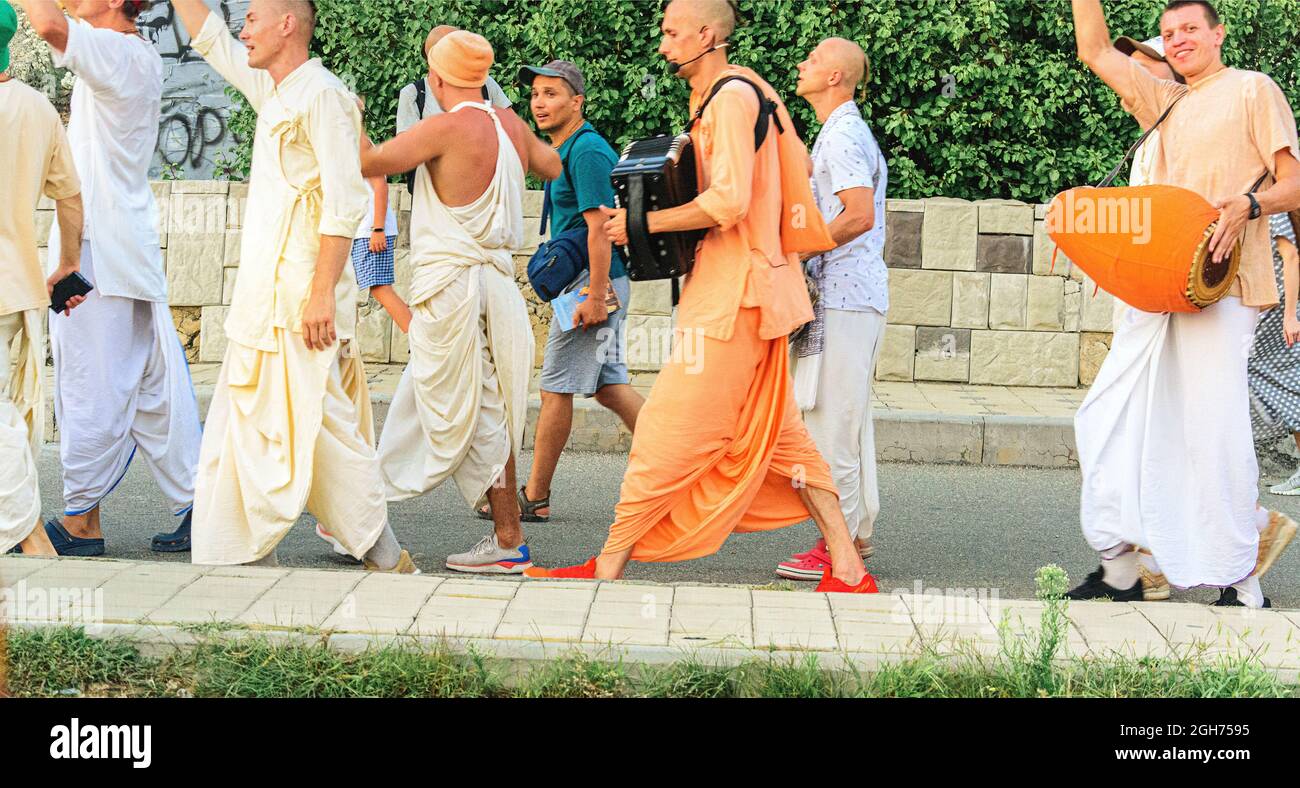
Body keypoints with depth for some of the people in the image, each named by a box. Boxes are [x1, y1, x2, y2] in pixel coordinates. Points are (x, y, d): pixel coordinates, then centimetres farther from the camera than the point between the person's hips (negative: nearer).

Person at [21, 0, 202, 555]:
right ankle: (195, 510, 11)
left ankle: (81, 519, 4)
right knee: (154, 389, 10)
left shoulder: (124, 55, -14)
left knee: (91, 389, -3)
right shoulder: (134, 58, 15)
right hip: (129, 256, 10)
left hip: (99, 255, -10)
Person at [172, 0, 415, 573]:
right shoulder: (273, 92, 16)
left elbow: (344, 204, -17)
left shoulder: (322, 96, -11)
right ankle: (248, 555, 15)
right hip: (265, 299, 9)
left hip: (302, 295, -9)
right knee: (247, 426, 9)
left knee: (322, 427, -8)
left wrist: (322, 293, -22)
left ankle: (384, 558, 0)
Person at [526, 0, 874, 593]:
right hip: (755, 292, 10)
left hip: (729, 299, -10)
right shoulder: (753, 93, 16)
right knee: (778, 435, 12)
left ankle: (608, 569, 1)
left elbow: (729, 201, -23)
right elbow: (799, 166, 26)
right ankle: (848, 569, 11)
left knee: (668, 434, -5)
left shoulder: (732, 96, -14)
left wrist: (642, 224, -16)